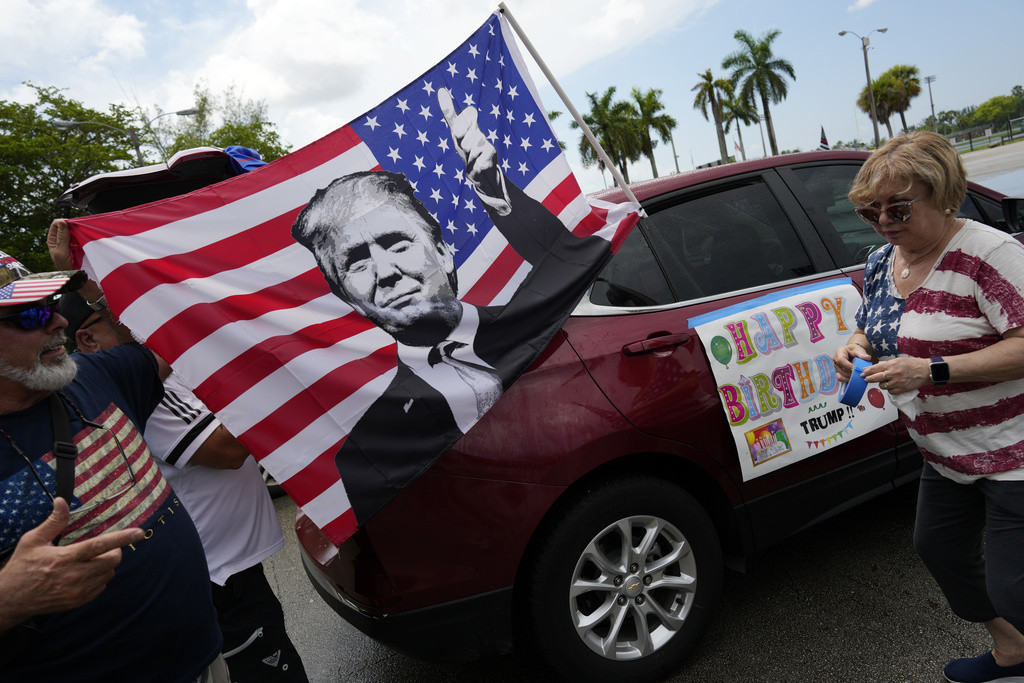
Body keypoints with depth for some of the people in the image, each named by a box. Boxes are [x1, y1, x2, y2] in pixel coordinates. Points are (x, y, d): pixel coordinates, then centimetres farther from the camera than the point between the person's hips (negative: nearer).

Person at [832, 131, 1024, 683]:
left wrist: (931, 371, -31)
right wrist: (854, 349, -6)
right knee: (939, 548, 22)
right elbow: (872, 328, 17)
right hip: (945, 453, 9)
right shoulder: (881, 262, 4)